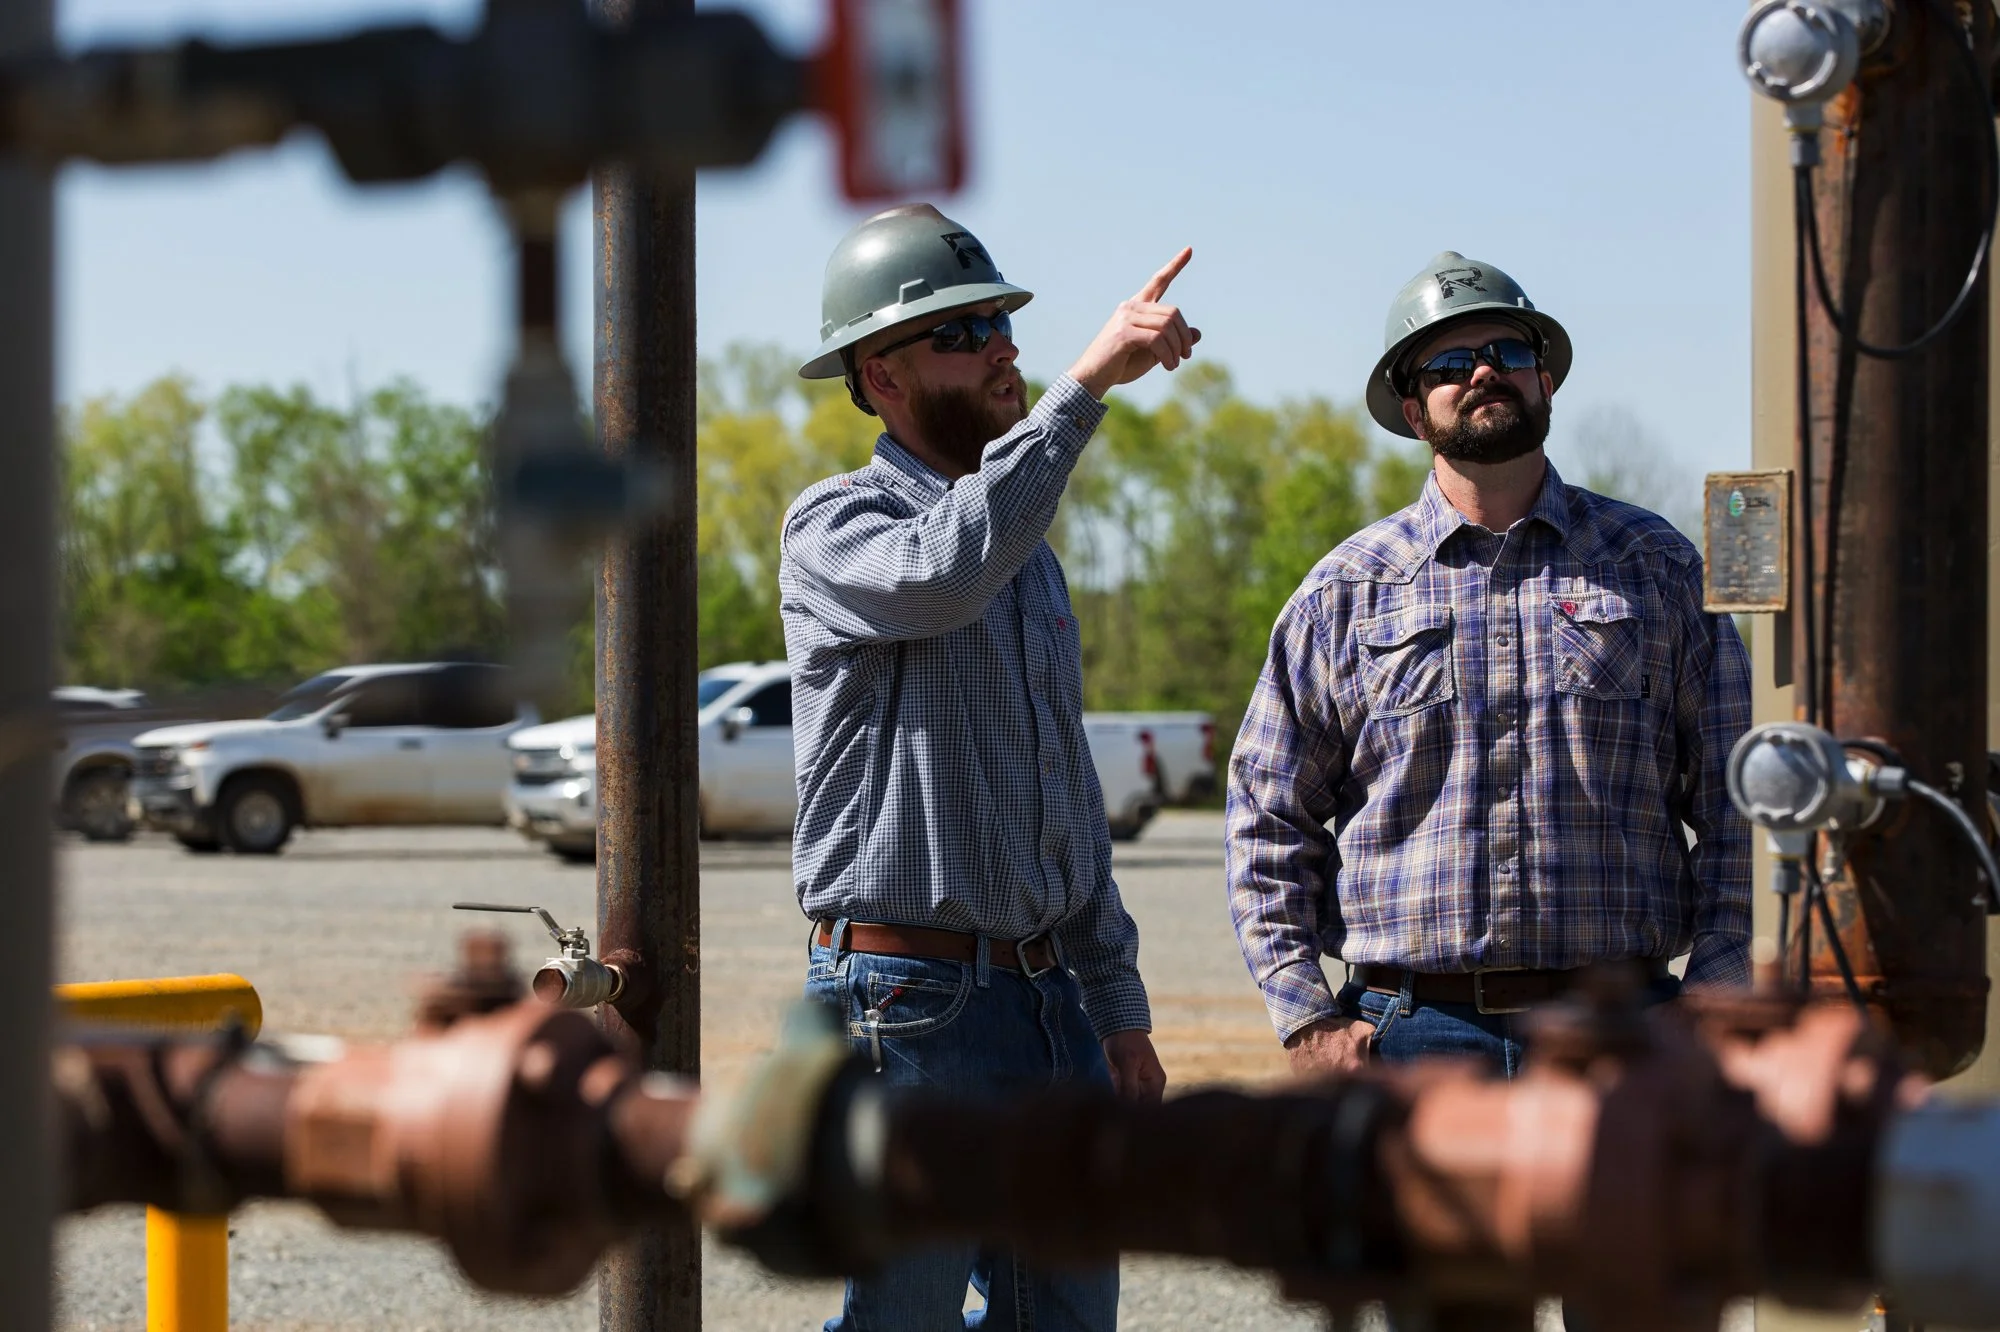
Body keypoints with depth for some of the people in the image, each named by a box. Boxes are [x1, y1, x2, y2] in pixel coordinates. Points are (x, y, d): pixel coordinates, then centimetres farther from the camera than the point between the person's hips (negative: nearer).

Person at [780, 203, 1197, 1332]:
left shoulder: (1029, 553, 19)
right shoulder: (836, 527, -6)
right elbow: (939, 572, -32)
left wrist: (1116, 1006, 19)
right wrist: (1090, 382, -34)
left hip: (1051, 1002, 8)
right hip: (910, 1007, -8)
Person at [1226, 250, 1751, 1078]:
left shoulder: (1658, 567, 11)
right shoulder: (1345, 591, 9)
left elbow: (1733, 798, 9)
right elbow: (1268, 820, 11)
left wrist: (1716, 991, -2)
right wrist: (1305, 1014, 0)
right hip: (1409, 1032, 0)